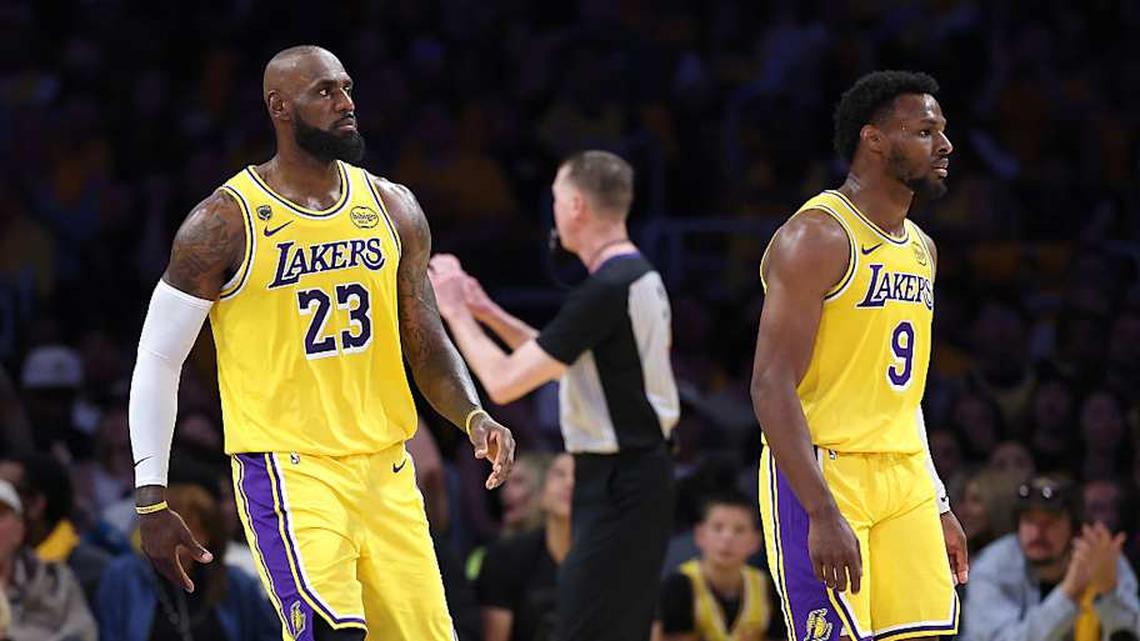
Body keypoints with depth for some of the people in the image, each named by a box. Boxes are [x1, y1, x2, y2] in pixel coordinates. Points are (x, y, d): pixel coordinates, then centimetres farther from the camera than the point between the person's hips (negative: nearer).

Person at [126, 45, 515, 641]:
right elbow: (157, 360, -1)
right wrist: (150, 501, -5)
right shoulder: (226, 223, -7)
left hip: (387, 471, 6)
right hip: (287, 473, -6)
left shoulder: (392, 208, 7)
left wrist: (475, 418, -8)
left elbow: (427, 346, 12)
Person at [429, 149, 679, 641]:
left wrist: (456, 312, -4)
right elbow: (562, 361, 27)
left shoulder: (607, 290, -20)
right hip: (638, 476, 10)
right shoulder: (641, 277, 12)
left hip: (618, 485, -10)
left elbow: (504, 382, -18)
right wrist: (489, 314, 22)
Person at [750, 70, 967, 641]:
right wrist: (823, 515, -25)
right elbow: (772, 387, -18)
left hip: (905, 480, 8)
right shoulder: (816, 237, -12)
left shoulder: (920, 249, 16)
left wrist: (938, 507, 21)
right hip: (821, 477, -8)